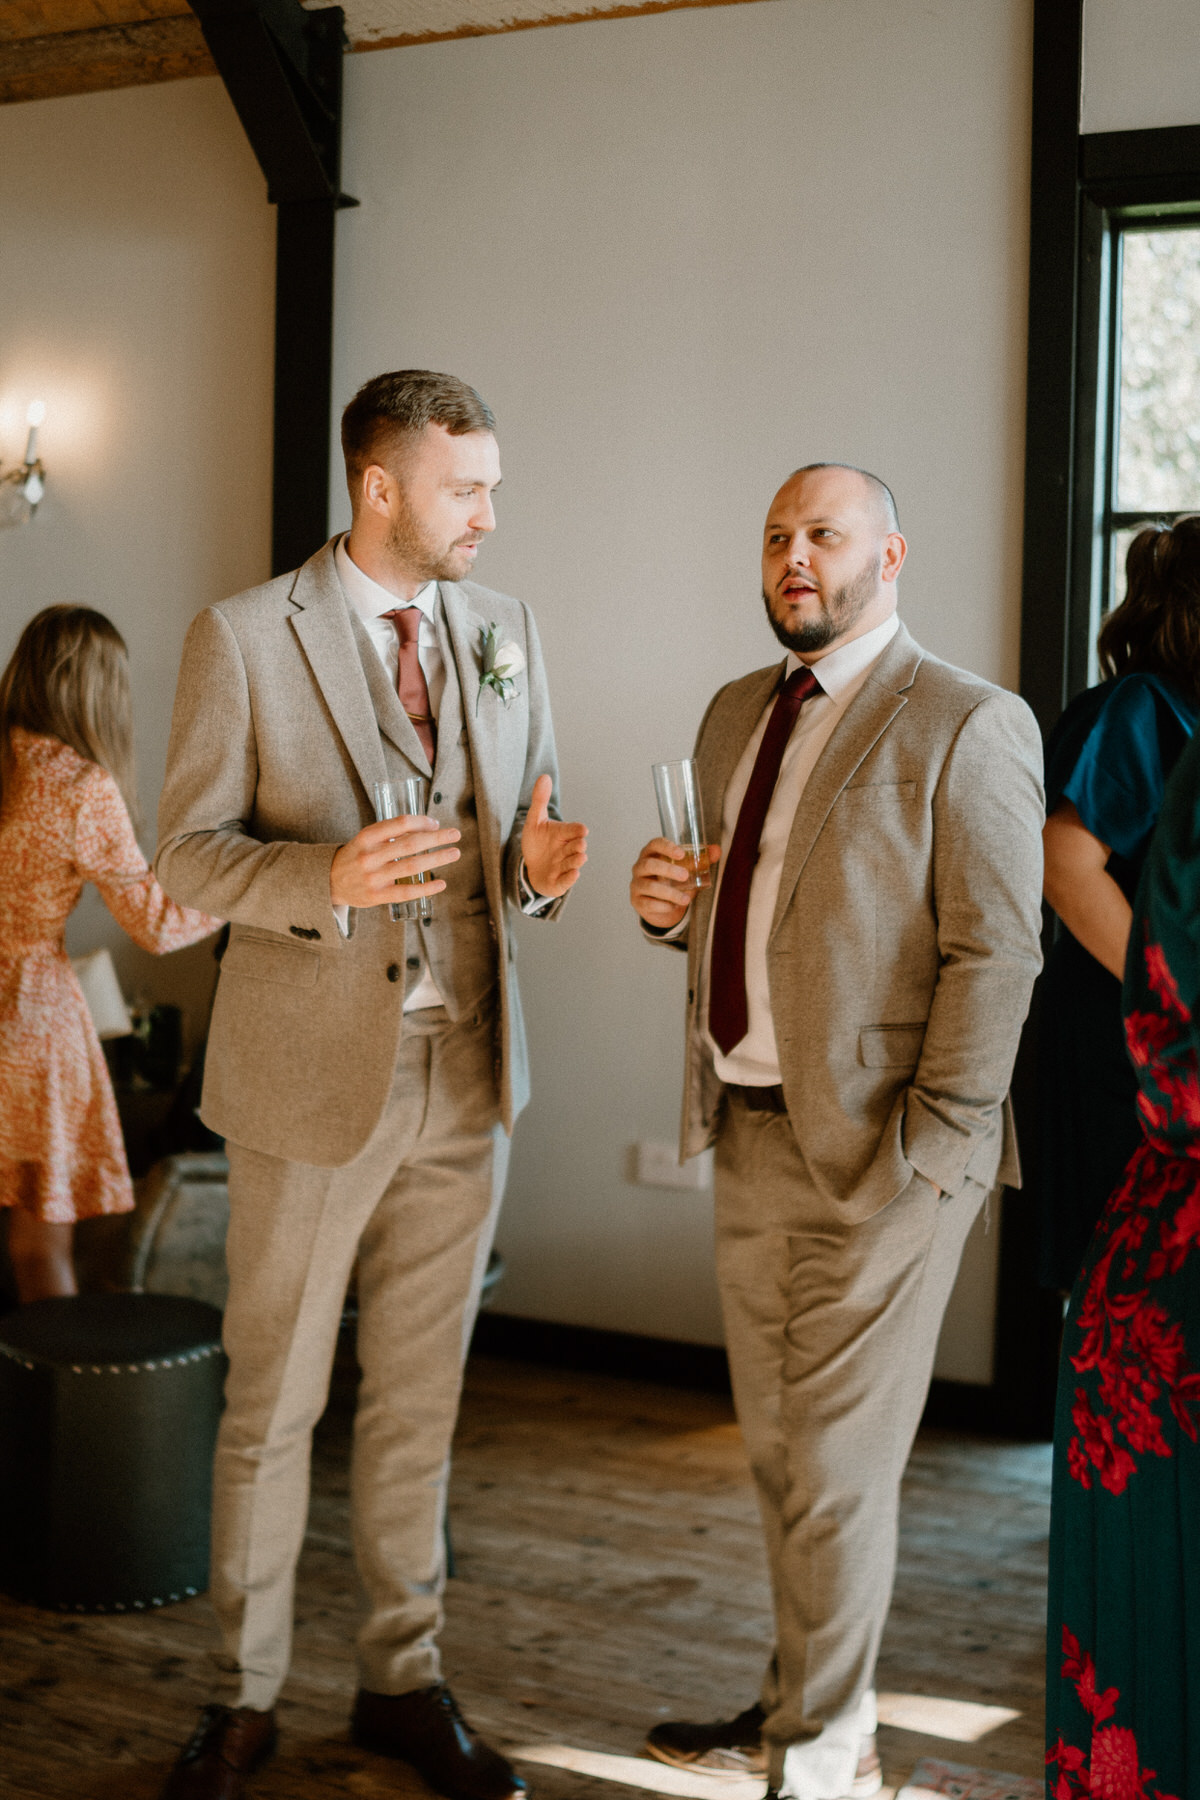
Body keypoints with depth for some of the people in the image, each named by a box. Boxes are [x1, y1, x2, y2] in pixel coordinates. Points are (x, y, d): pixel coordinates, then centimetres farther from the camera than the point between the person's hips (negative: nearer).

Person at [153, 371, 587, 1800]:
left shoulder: (504, 630, 8)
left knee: (419, 1402, 14)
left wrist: (536, 862, -9)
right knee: (270, 1406, 8)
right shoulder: (243, 638, -7)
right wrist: (330, 878, -24)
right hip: (313, 1080, -4)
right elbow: (187, 850, -7)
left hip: (465, 1077, 4)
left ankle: (404, 1682, 28)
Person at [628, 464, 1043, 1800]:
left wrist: (929, 1155, -19)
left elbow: (996, 954, -15)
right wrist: (675, 905, 1)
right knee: (778, 1450, 17)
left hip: (876, 1153, -7)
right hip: (752, 1134, 7)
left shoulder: (966, 725, -10)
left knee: (838, 1466, 1)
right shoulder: (735, 715, 13)